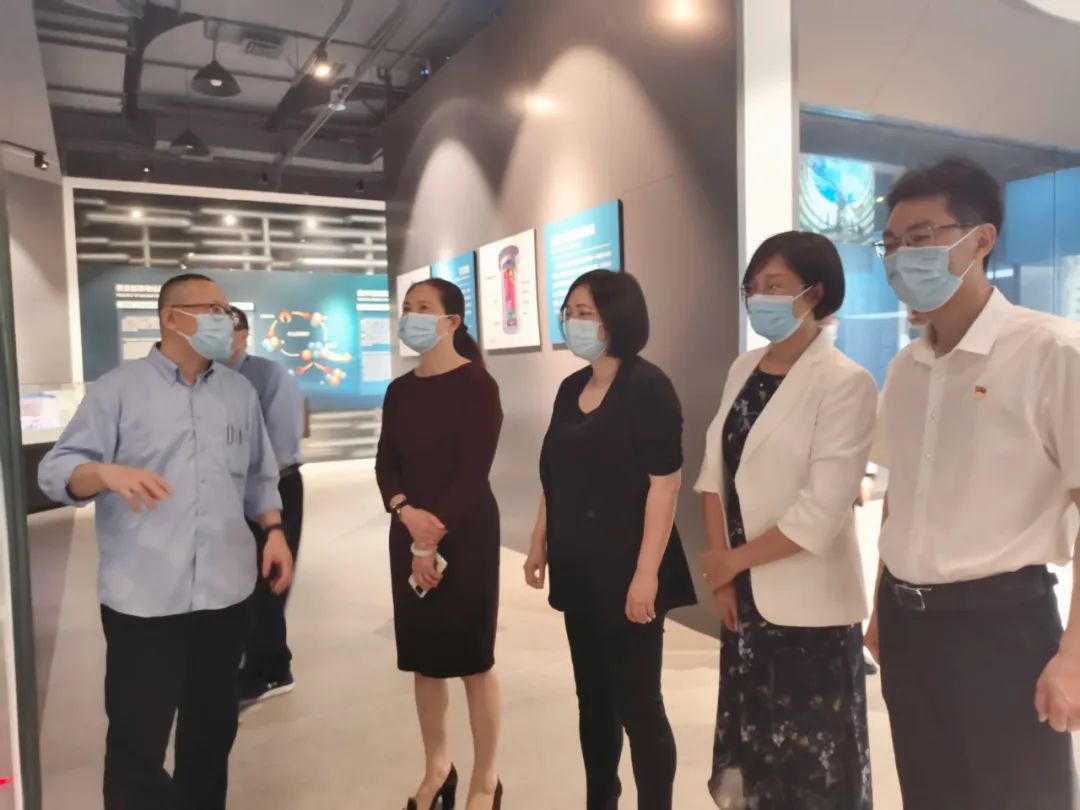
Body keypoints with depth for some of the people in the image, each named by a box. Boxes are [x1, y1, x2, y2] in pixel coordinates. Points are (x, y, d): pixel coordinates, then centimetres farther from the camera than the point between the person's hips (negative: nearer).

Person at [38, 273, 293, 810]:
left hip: (227, 593, 4)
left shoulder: (240, 391, 10)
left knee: (213, 727, 17)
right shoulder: (117, 389, -3)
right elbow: (56, 471, -8)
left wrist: (274, 531, 3)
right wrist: (105, 472, -28)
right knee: (138, 735, 5)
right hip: (143, 599, -4)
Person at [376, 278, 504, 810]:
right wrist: (407, 514, -15)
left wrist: (434, 539, -16)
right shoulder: (399, 391, 9)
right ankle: (436, 767, 32)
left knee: (473, 657, 4)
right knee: (423, 657, 13)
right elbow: (386, 465, 4)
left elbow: (473, 470, -15)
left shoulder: (476, 384, -9)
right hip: (409, 534, 6)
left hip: (466, 534, -5)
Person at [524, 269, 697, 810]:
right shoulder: (570, 388, 9)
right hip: (577, 568, 7)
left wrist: (646, 572, -21)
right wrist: (539, 543, 14)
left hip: (625, 570, -7)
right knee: (592, 696, 17)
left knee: (637, 702, 3)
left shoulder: (647, 387, -13)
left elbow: (665, 483, -18)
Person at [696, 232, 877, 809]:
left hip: (808, 605, -6)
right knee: (751, 743, 19)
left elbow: (820, 512, -20)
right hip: (744, 595, 6)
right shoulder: (743, 370, 5)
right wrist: (723, 576, -4)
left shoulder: (845, 383, -15)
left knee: (814, 758, 9)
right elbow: (715, 473, 4)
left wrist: (733, 560, -10)